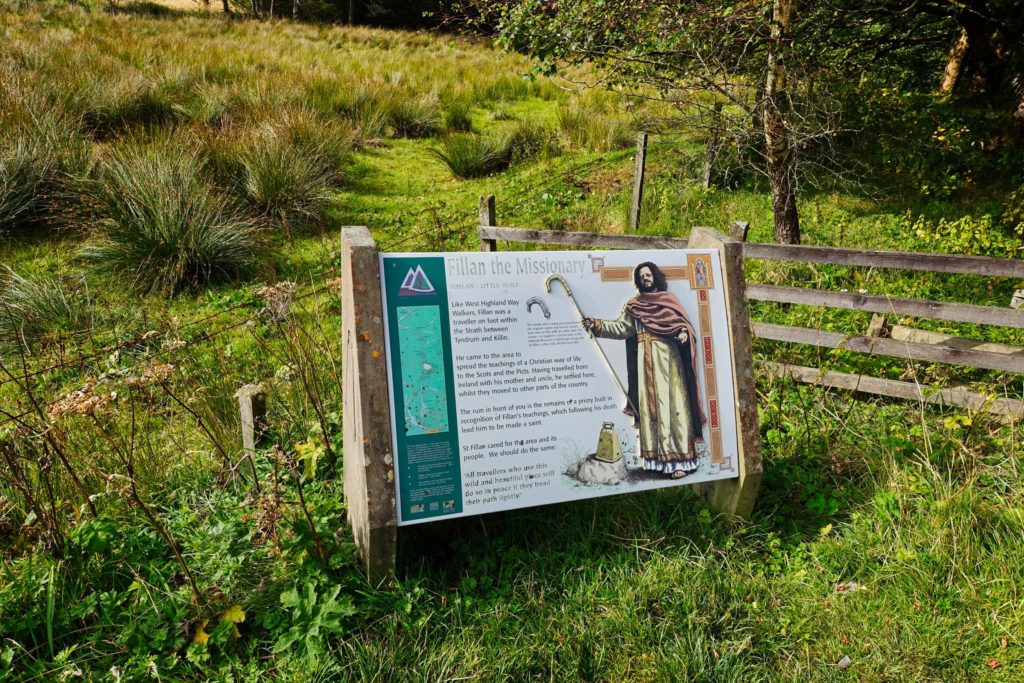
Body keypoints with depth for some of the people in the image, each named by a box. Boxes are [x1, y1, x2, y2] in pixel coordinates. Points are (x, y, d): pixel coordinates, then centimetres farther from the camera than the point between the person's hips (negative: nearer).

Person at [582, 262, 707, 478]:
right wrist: (598, 325, -8)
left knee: (673, 404, -7)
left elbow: (682, 322, 5)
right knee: (650, 405, 0)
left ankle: (679, 457, -9)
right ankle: (656, 458, 2)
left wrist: (684, 333, -17)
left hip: (668, 358, -2)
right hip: (647, 361, 2)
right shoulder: (633, 306, 15)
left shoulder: (668, 299, 11)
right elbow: (621, 327, 5)